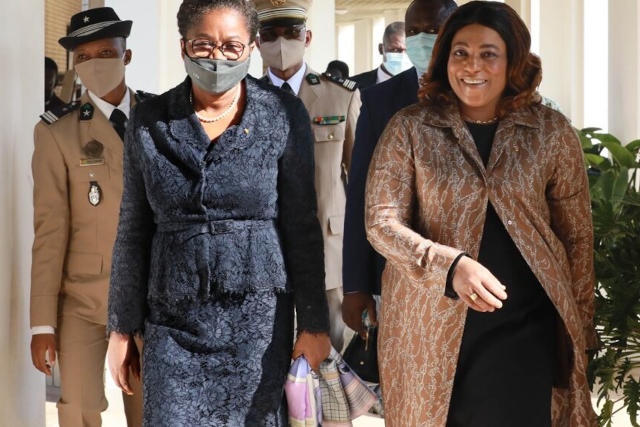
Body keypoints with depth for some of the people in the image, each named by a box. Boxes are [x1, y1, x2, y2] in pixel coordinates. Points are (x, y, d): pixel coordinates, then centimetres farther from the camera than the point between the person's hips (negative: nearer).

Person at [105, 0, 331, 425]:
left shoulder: (283, 115, -3)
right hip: (174, 319, 1)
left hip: (259, 315, -1)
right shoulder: (149, 122, 3)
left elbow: (302, 227, 0)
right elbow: (133, 231, 8)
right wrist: (121, 327, 8)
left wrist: (314, 324, -1)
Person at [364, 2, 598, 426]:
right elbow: (382, 221, -9)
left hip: (526, 326, 1)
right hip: (431, 323, 0)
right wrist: (450, 266, -25)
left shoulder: (551, 131, 2)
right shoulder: (409, 128, -2)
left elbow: (577, 236, 7)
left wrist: (579, 326, 8)